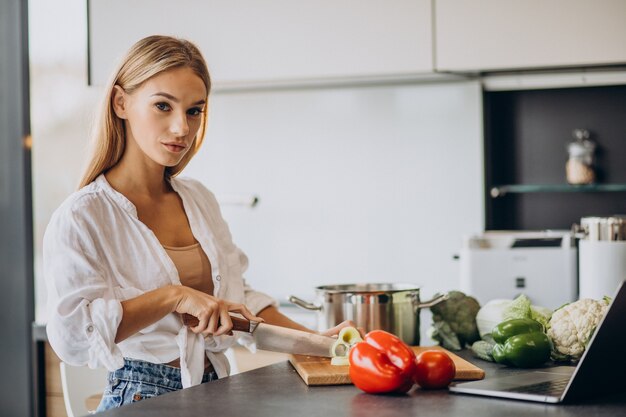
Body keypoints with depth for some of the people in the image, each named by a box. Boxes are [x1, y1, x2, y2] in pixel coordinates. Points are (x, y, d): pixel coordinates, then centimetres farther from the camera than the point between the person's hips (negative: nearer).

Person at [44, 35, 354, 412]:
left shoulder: (199, 200, 12)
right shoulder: (81, 217, -8)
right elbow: (71, 333, -19)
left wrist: (315, 340, 9)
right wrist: (174, 296, -21)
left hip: (214, 392, 5)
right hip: (141, 399, -4)